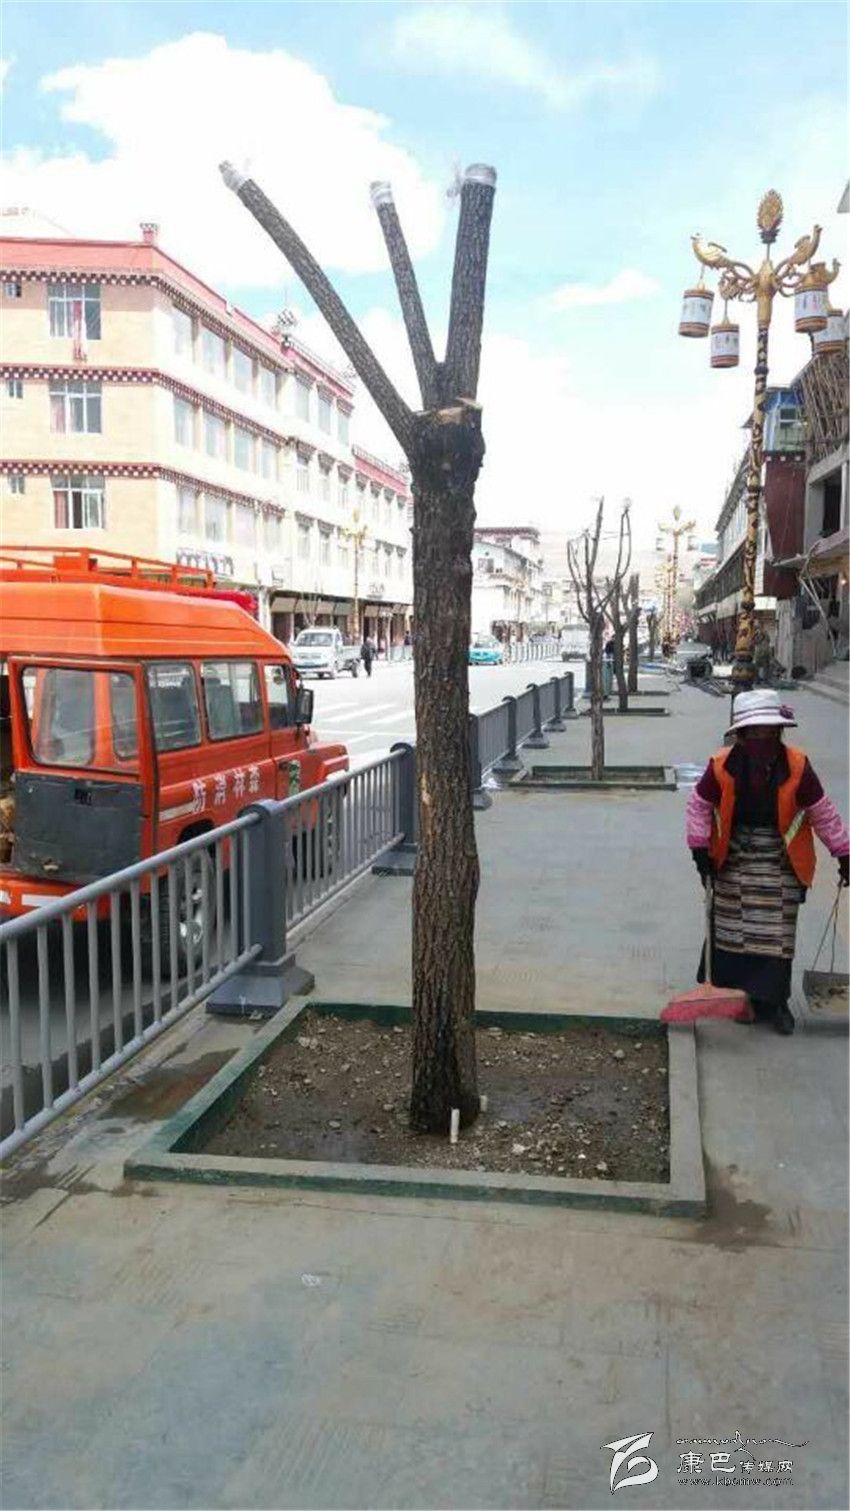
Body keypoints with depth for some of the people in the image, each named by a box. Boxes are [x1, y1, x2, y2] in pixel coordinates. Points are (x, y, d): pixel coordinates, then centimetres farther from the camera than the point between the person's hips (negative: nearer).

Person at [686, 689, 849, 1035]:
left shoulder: (796, 765, -16)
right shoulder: (722, 765, -16)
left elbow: (822, 811, -5)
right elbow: (699, 805, -2)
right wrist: (700, 849, -4)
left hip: (780, 861, 0)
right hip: (734, 859, 0)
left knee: (777, 933, 5)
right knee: (729, 926, 10)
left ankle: (772, 1001, 17)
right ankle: (727, 990, 25)